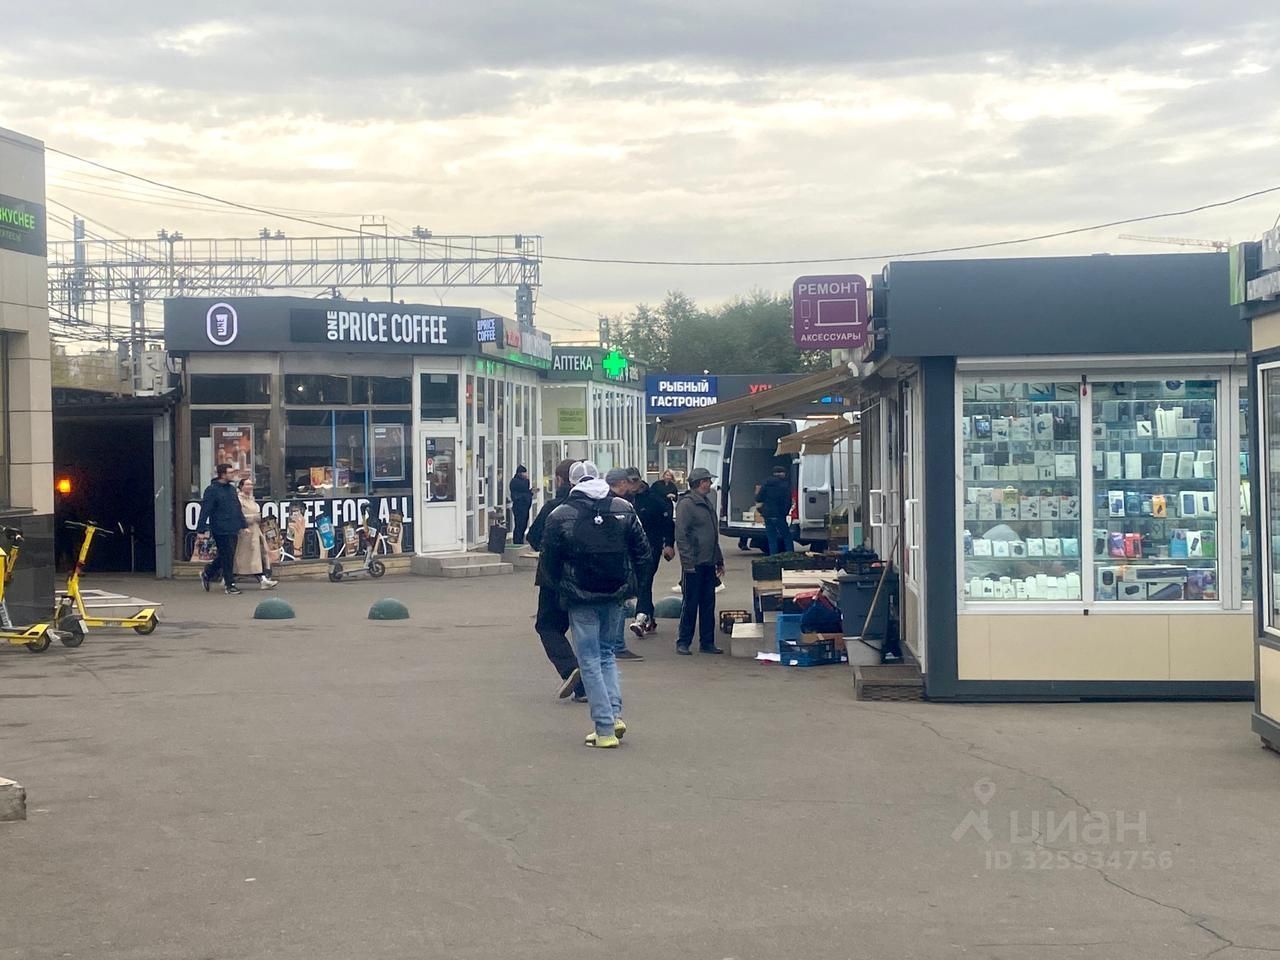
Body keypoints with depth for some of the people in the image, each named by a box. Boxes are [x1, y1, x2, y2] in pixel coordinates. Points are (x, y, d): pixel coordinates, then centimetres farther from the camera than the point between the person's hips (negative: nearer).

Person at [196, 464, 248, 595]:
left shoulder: (232, 489, 15)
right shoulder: (212, 490, -9)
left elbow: (238, 509, 20)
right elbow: (205, 511, -13)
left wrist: (243, 525, 15)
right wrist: (201, 530, -17)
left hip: (233, 530, 8)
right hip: (221, 530, -8)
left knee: (226, 556, 13)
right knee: (227, 557, -3)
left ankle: (206, 574, 31)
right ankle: (230, 584, 6)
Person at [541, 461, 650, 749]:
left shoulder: (560, 516, -9)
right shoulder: (624, 508, 0)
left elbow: (550, 561, -5)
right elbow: (642, 551, 3)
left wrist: (562, 585, 13)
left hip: (581, 597, -4)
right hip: (615, 595, 4)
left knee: (590, 660, 2)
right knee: (606, 652, 20)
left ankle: (605, 729, -2)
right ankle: (615, 713, 5)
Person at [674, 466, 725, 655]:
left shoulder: (707, 503, 18)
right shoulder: (686, 504, -10)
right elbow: (681, 535, -16)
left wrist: (719, 560, 21)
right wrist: (688, 560, -20)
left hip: (709, 563, 8)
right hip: (693, 565, -8)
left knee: (708, 604, 10)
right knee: (690, 605, -2)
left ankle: (707, 642, 16)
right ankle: (683, 642, 6)